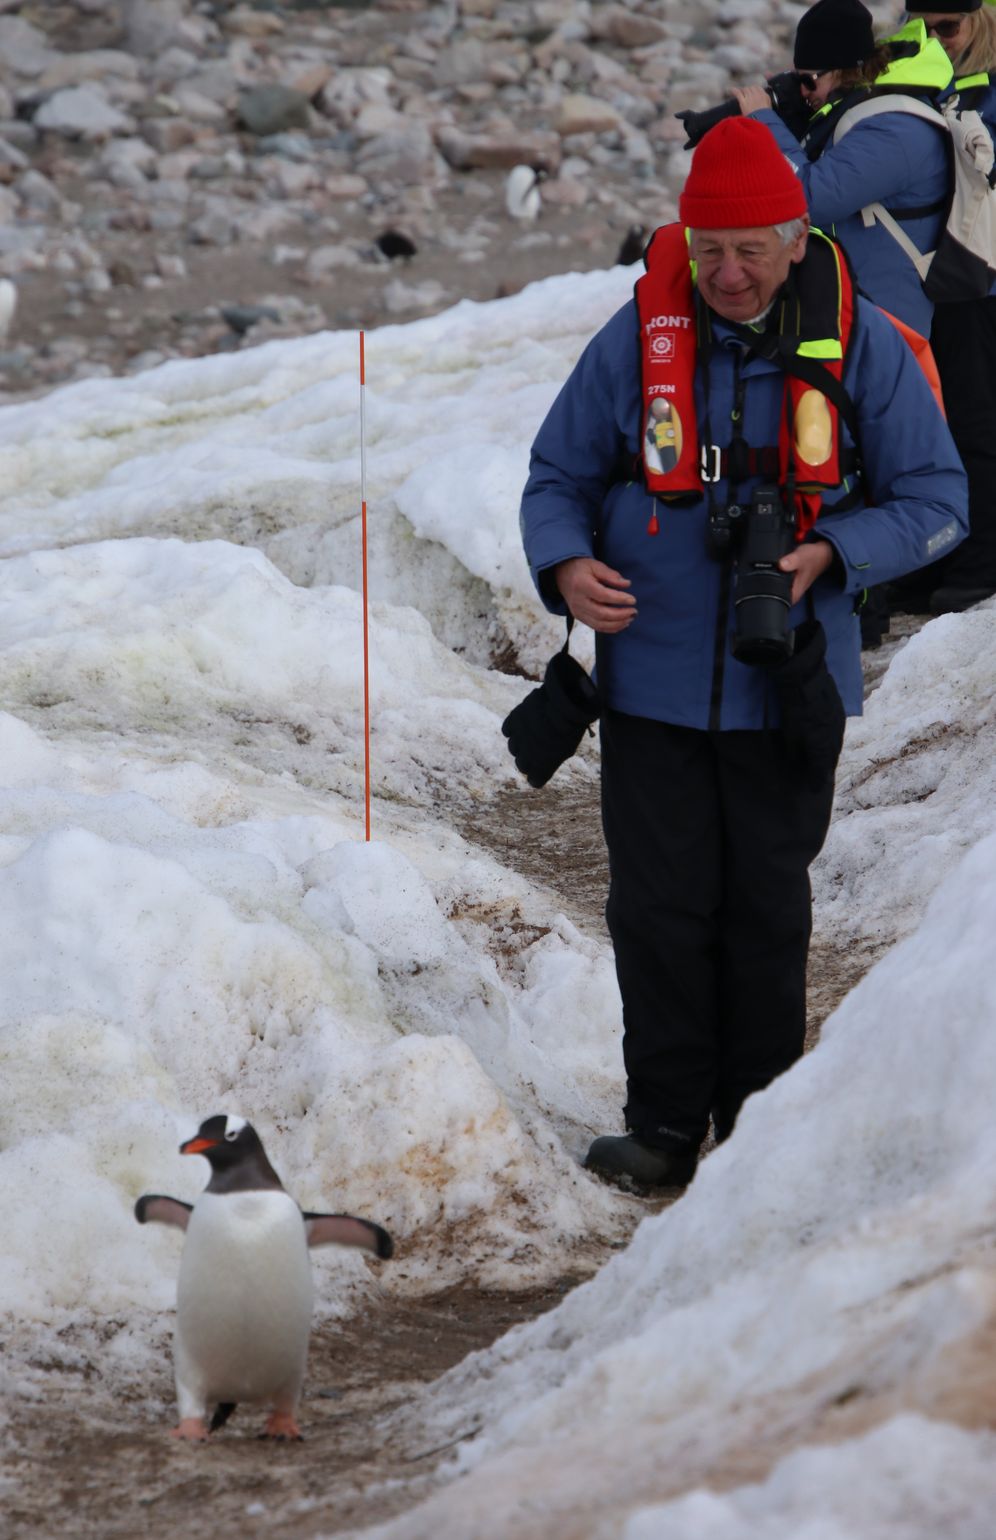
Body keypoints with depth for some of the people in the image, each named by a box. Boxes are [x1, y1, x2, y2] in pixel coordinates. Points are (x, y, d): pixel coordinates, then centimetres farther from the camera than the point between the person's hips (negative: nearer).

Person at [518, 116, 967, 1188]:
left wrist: (827, 555, -17)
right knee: (658, 907, 1)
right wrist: (568, 567, -15)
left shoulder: (859, 346, -4)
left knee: (768, 909, 10)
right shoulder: (638, 337, -3)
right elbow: (557, 477, 6)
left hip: (788, 689, 0)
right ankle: (666, 1124, 13)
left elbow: (935, 499, 0)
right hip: (653, 682, 0)